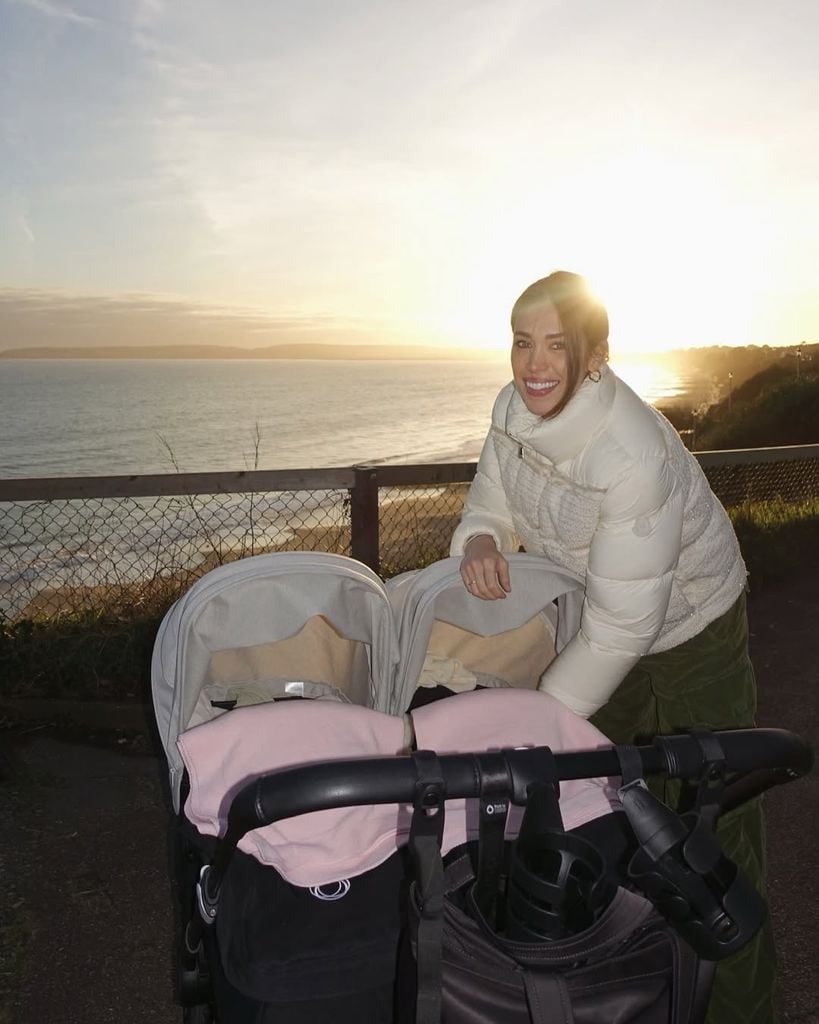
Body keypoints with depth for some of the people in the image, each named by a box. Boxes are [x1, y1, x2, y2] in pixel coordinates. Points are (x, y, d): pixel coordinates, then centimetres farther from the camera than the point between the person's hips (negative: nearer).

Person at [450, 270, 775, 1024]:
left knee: (716, 819, 2)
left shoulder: (632, 453, -37)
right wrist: (481, 539, -27)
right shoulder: (515, 408, -16)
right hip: (603, 617, 7)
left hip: (689, 628, -7)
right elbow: (493, 503, -3)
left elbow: (621, 624, -34)